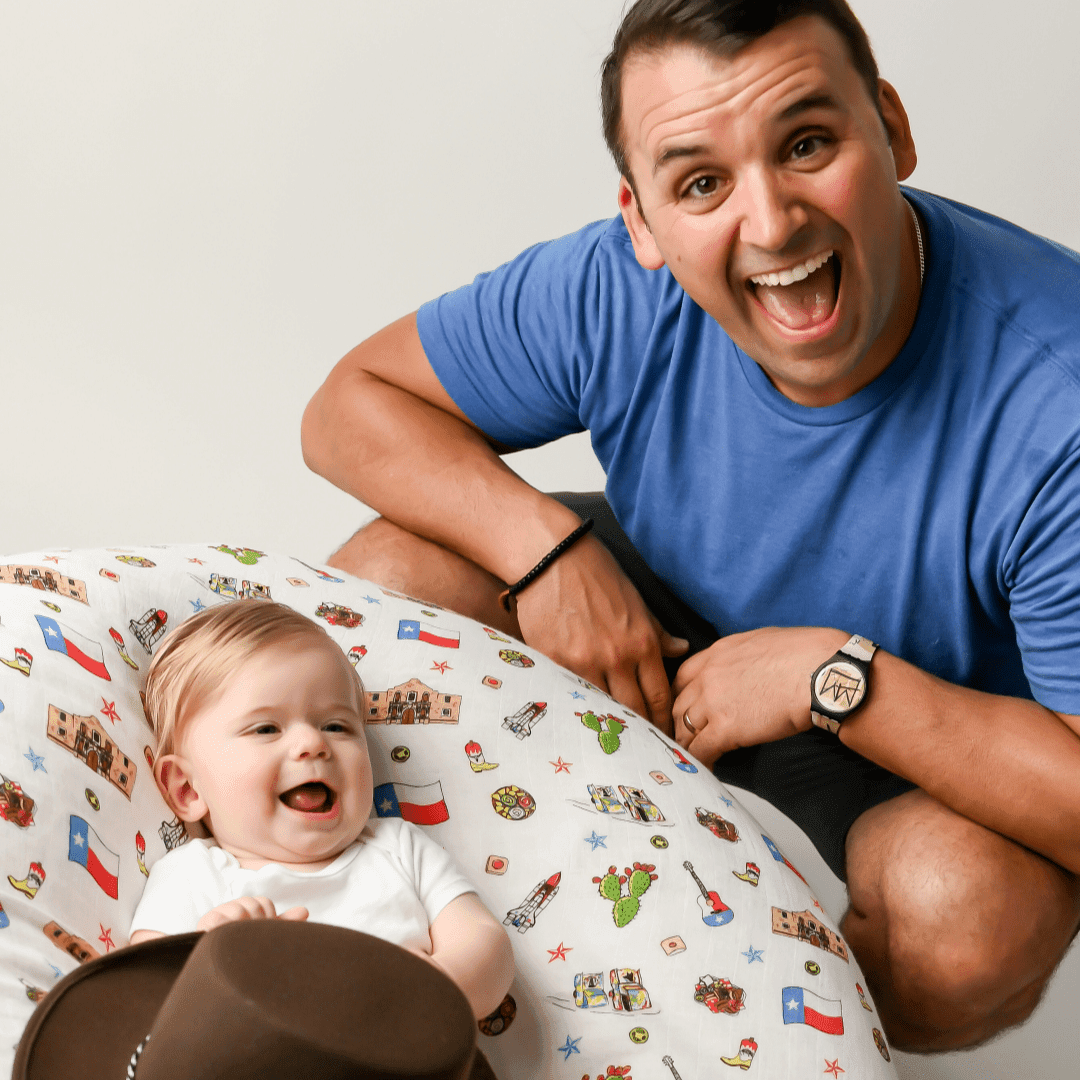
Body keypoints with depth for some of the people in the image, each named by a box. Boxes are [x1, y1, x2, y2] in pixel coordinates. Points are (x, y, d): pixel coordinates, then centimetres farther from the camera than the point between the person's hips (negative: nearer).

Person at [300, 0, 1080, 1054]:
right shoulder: (616, 294, -21)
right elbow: (351, 403, -8)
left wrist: (839, 676, -34)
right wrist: (542, 542, -24)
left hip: (926, 778, -3)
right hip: (665, 663, 4)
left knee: (982, 908, -38)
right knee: (380, 578, -15)